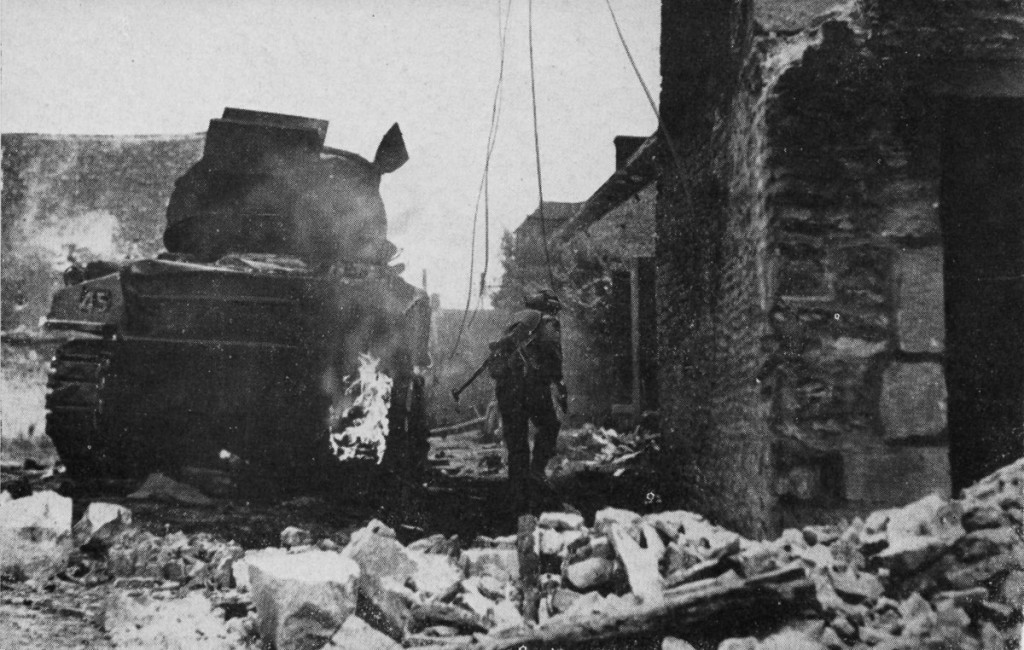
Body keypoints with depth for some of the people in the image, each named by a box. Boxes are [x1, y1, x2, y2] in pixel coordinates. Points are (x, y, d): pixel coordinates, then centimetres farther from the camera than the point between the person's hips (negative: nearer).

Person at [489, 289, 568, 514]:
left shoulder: (516, 319, 24)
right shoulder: (548, 322, 4)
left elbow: (500, 350, 22)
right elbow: (551, 350, -11)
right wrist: (561, 386, -9)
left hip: (504, 384, 5)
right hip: (531, 382, -5)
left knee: (515, 441, 11)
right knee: (548, 427, 18)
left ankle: (519, 500, 12)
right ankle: (535, 472, 0)